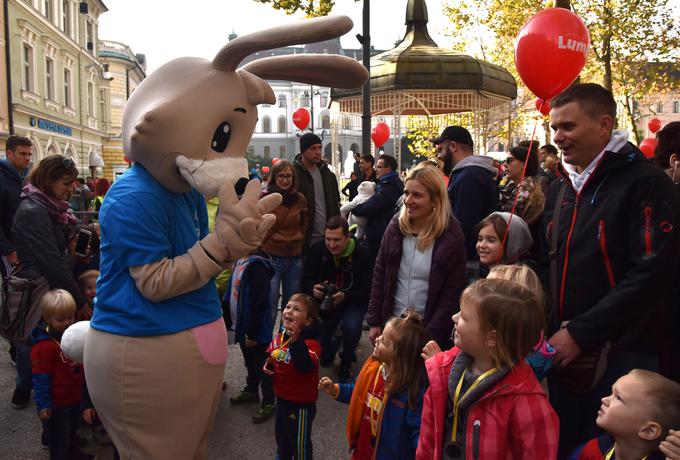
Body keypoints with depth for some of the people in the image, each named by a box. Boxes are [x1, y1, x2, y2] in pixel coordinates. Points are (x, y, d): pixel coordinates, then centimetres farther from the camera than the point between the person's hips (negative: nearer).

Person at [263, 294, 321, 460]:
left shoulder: (310, 343, -27)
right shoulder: (279, 338, -4)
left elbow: (306, 367, -45)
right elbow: (271, 357, 15)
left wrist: (296, 340, -54)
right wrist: (267, 366, -6)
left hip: (300, 403, -8)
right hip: (281, 397, 8)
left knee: (300, 442, 14)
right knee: (281, 436, 31)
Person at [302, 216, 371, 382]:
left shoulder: (361, 255, -18)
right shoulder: (317, 250, -10)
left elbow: (366, 291, -17)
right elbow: (306, 281, -3)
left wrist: (345, 296, -34)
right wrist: (313, 289, -27)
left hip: (352, 302, -2)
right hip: (324, 302, 3)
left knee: (352, 327, -31)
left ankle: (346, 364, 0)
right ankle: (332, 346, 25)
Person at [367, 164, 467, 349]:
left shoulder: (451, 237, -13)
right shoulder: (396, 227, -4)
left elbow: (452, 293, -11)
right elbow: (379, 276, 2)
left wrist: (431, 336, -14)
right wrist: (374, 322, 0)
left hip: (428, 326, -3)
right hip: (393, 322, 3)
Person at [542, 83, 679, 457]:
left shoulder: (646, 184, -11)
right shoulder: (560, 189, 11)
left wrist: (580, 334, -20)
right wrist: (547, 332, 3)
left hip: (621, 358, -6)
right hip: (563, 355, 7)